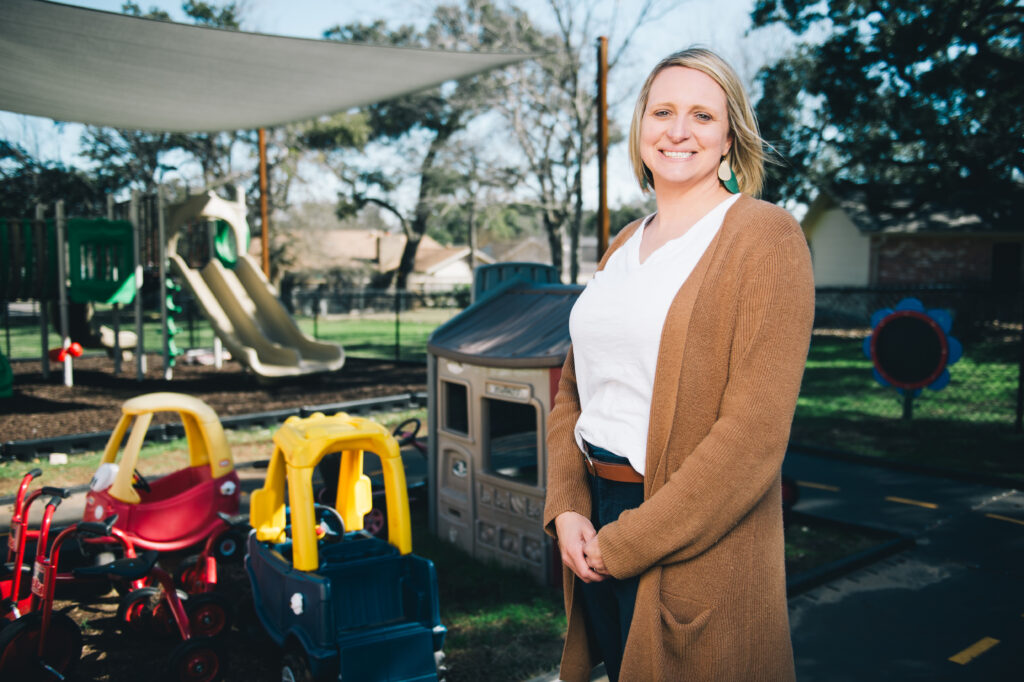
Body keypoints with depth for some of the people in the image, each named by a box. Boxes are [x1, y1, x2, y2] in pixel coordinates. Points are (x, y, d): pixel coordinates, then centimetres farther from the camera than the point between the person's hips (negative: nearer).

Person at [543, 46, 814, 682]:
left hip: (694, 546, -6)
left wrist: (627, 543, -15)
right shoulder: (626, 244, 11)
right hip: (595, 517, 6)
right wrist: (566, 509, -3)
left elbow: (754, 431, -18)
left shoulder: (766, 236, -10)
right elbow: (573, 387, 12)